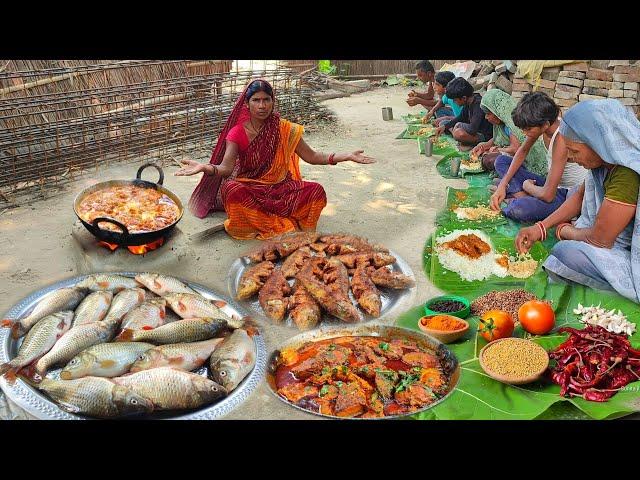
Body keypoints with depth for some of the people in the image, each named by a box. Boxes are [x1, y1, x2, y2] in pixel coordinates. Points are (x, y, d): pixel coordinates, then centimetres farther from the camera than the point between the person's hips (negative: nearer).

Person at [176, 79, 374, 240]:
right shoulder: (237, 133, -8)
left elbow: (311, 157, 0)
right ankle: (285, 225, -21)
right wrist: (205, 168, -44)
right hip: (250, 190, -2)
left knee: (316, 191, -23)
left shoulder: (285, 129, -2)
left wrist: (347, 156, -11)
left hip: (280, 189, 3)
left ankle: (259, 221, -19)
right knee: (231, 191, -36)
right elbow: (226, 168, -20)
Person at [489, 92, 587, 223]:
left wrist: (527, 186, -9)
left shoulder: (561, 140, -30)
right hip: (552, 186, 9)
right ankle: (522, 197, -11)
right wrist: (503, 184, -1)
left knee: (518, 210, -38)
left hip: (569, 196, -9)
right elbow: (523, 151, 9)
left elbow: (547, 195, -31)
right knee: (501, 161, 7)